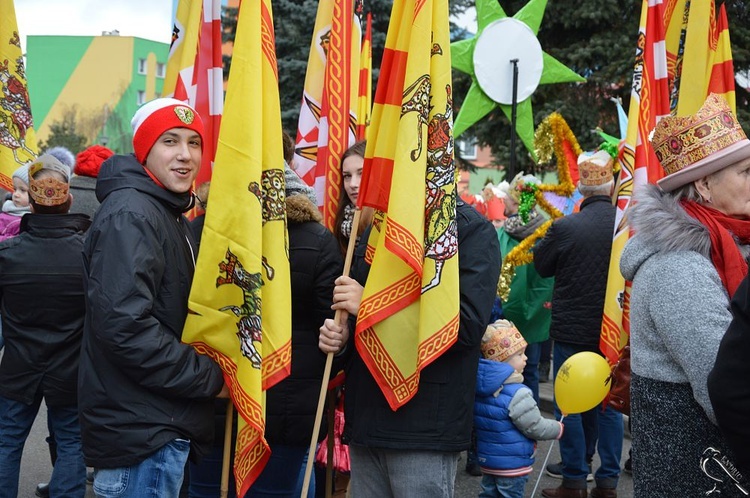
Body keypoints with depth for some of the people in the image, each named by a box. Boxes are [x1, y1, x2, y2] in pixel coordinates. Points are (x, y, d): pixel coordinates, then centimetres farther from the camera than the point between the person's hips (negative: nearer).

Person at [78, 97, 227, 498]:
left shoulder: (170, 215, 16)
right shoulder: (129, 215, -16)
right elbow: (123, 324, -26)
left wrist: (208, 375, 8)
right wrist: (210, 378, -19)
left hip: (163, 425, 10)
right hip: (141, 431, -10)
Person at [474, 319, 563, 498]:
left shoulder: (480, 388, 1)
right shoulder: (517, 394, -25)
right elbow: (536, 428, -19)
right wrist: (558, 428, -1)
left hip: (486, 458, 7)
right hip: (513, 463, -7)